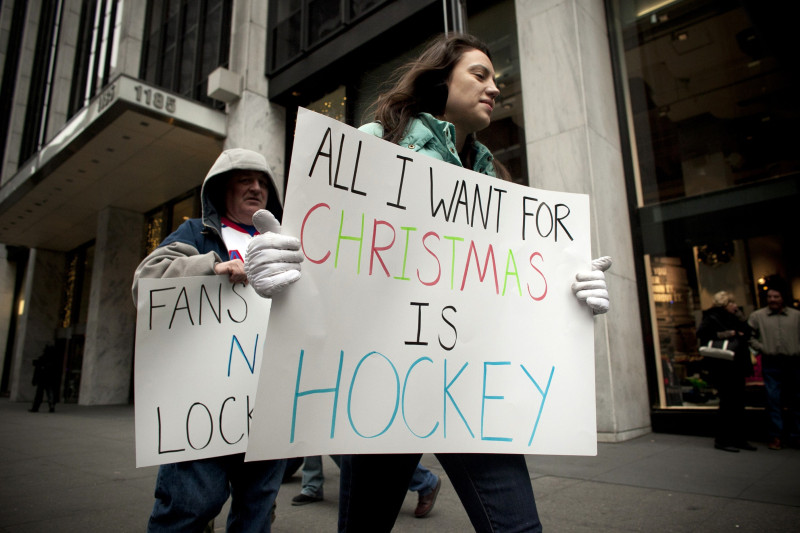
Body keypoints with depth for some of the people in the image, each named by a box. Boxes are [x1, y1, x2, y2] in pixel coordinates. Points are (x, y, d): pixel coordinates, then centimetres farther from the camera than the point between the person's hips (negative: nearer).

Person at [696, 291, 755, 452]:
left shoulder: (732, 318, 19)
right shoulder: (711, 318, -5)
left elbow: (746, 333, 12)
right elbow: (703, 334, -18)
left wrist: (739, 315, 6)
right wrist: (727, 334, -16)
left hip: (737, 366, 8)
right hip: (723, 366, -8)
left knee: (738, 402, 9)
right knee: (728, 401, -5)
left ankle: (739, 438, 17)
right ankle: (722, 439, 3)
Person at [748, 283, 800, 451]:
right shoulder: (757, 316, 4)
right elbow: (750, 336, 6)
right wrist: (762, 348, -6)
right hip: (771, 363, -1)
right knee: (773, 399, 0)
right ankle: (776, 436, 8)